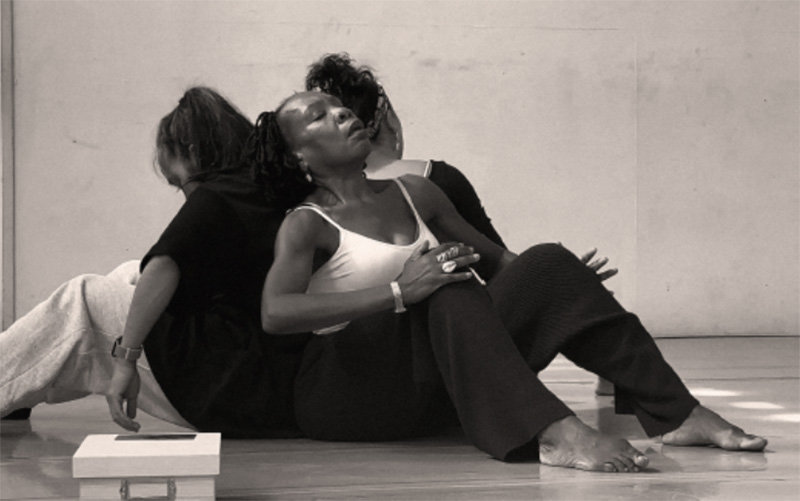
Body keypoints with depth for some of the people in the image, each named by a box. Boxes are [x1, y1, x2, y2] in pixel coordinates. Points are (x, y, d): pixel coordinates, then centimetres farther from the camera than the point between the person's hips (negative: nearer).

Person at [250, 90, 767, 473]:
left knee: (545, 265, -12)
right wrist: (398, 292, -31)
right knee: (450, 289, -31)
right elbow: (275, 314, -24)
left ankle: (675, 412, -18)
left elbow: (497, 260, 21)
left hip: (422, 389, 6)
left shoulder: (414, 195, 14)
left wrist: (567, 284, 2)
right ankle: (551, 433, -46)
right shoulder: (308, 225, -5)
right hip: (346, 395, -5)